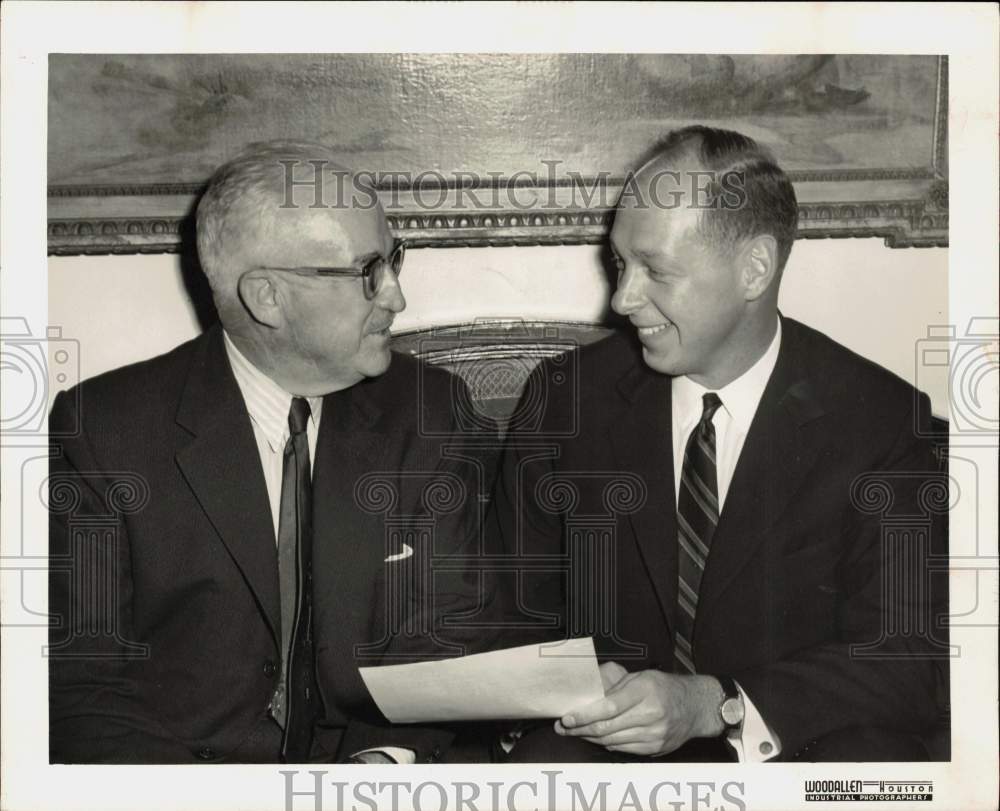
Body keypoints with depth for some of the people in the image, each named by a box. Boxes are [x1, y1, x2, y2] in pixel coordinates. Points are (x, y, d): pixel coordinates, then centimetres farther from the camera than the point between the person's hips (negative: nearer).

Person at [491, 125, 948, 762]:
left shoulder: (879, 420, -9)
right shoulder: (568, 398, -3)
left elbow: (908, 657, -11)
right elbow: (517, 601, 4)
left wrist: (714, 705, -25)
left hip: (798, 742, 1)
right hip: (608, 744, -1)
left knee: (868, 751, -31)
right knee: (541, 756, -32)